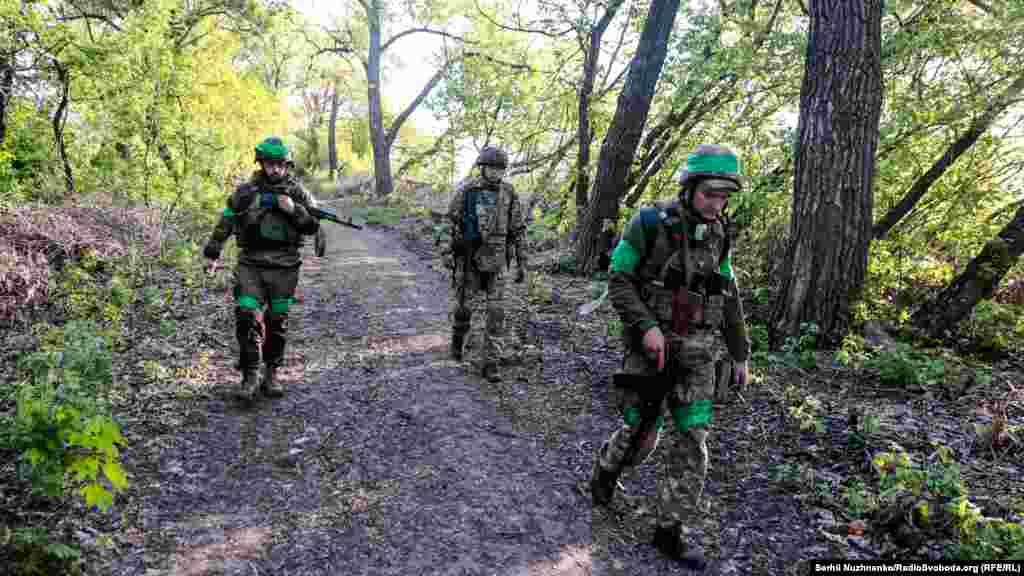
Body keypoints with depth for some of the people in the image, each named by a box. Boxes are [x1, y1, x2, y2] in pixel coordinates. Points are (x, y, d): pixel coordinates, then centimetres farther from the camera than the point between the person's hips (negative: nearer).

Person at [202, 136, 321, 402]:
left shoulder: (297, 192, 4)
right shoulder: (245, 192, 4)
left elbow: (313, 226, 2)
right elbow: (225, 223, 11)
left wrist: (293, 209, -14)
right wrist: (212, 253, 10)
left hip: (284, 267, 0)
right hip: (250, 265, 0)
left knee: (277, 322, 7)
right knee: (247, 318, -10)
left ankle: (271, 373, 20)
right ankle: (250, 376, -2)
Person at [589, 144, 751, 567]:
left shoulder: (717, 236, 6)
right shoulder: (649, 223, -10)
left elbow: (729, 301, 12)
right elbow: (618, 281, -10)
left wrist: (740, 355, 12)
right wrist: (646, 326, -24)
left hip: (696, 353, 4)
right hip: (650, 347, -4)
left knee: (693, 441, -1)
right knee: (640, 437, 2)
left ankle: (672, 530, 11)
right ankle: (607, 466, 37)